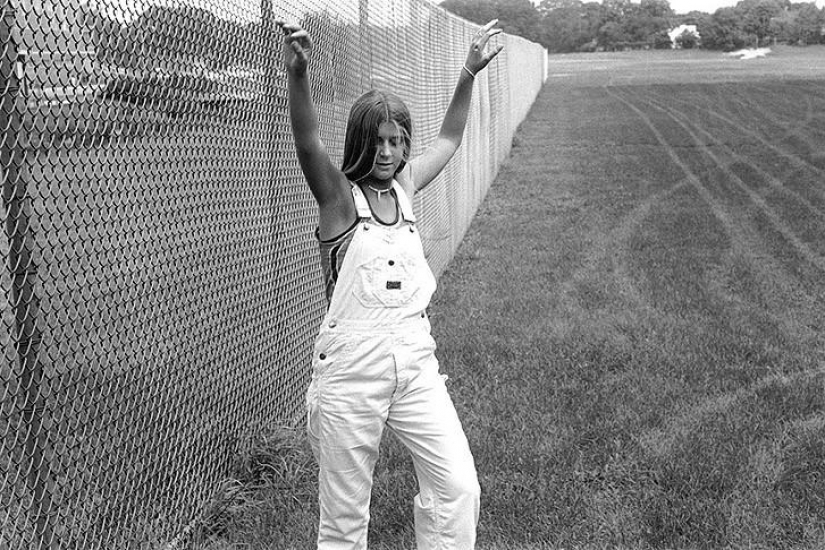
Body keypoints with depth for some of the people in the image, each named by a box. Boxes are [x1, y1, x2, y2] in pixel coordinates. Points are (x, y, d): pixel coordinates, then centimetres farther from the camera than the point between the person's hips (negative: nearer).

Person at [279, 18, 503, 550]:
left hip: (415, 363, 5)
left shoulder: (404, 186, 10)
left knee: (459, 488, 0)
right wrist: (298, 75, -41)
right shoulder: (339, 195, -5)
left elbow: (449, 140, 25)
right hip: (352, 370, -5)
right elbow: (309, 144, -24)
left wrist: (469, 72, 19)